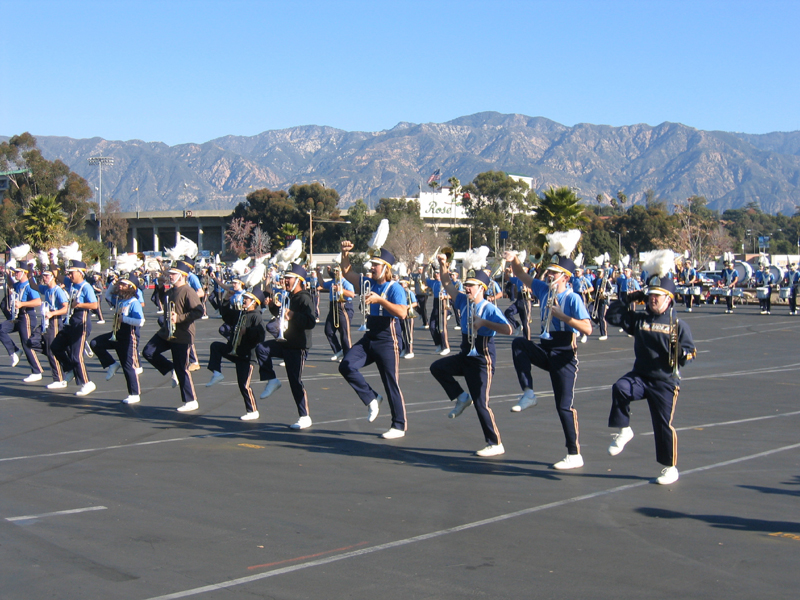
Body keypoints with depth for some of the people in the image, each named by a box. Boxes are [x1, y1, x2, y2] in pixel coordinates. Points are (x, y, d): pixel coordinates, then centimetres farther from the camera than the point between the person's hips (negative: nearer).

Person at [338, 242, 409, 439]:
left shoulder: (395, 288, -13)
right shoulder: (369, 283, 8)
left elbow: (402, 313, -27)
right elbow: (347, 273, 14)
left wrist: (380, 299, -31)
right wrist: (345, 253, -2)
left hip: (388, 342, -7)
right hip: (369, 339, 7)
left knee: (391, 384, -1)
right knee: (346, 366, -10)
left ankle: (399, 426, 10)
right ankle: (372, 399, 5)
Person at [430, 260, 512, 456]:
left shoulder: (490, 309, -17)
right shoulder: (464, 302, 5)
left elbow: (508, 330, -29)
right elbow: (448, 285, 12)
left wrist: (484, 322, -32)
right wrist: (443, 265, -1)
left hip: (482, 361, -8)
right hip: (465, 357, 8)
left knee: (481, 403, -8)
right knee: (437, 367, 1)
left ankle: (496, 444, 2)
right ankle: (461, 398, 12)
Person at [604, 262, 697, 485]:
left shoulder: (678, 325, -1)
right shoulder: (639, 320, 7)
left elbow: (688, 355, -3)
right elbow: (612, 316, 8)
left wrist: (680, 351, -25)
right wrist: (628, 299, 1)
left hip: (665, 381, -2)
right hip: (639, 376, 3)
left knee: (663, 424, 0)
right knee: (620, 388, -29)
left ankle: (670, 468, 16)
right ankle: (623, 431, -12)